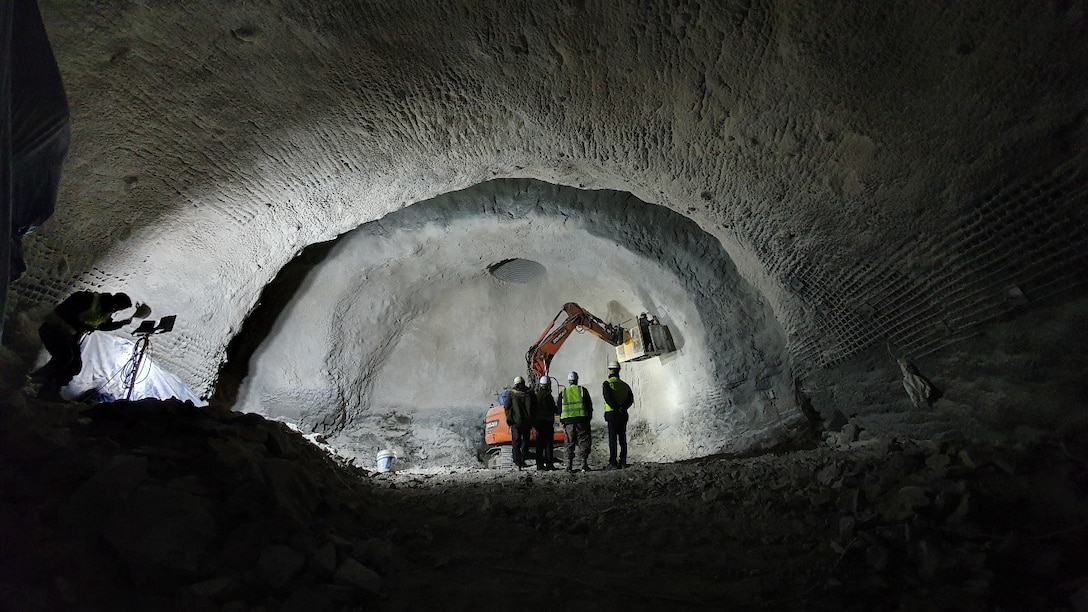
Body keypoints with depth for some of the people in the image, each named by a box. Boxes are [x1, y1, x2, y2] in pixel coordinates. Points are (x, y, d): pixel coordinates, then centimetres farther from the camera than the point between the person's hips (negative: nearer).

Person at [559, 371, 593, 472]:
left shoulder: (563, 393, 8)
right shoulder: (583, 390, 2)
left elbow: (559, 409, 9)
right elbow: (589, 406, 3)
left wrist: (562, 422, 15)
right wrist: (589, 418, 11)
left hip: (568, 421, 2)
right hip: (581, 420, -2)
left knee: (570, 444, 8)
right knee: (583, 442, 3)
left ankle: (569, 466, 7)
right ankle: (584, 465, -2)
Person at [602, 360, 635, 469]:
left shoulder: (607, 384, -4)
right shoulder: (625, 385, 12)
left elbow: (608, 398, -18)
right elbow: (631, 399, 1)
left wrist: (617, 409, -13)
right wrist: (622, 408, -7)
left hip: (612, 414, -5)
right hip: (623, 415, 5)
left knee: (612, 439, -3)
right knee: (622, 439, 12)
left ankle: (613, 463, -5)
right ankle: (623, 462, 14)